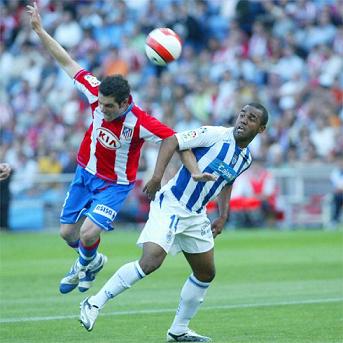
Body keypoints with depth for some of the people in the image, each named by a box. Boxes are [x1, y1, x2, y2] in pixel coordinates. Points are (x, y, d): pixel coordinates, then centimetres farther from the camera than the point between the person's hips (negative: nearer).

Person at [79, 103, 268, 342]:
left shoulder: (246, 158, 7)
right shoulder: (215, 135, -15)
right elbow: (172, 141, -16)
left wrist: (223, 217, 15)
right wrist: (157, 176, -27)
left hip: (196, 215, 8)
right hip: (170, 206, -8)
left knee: (206, 273, 14)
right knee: (151, 261, -24)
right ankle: (94, 304, -13)